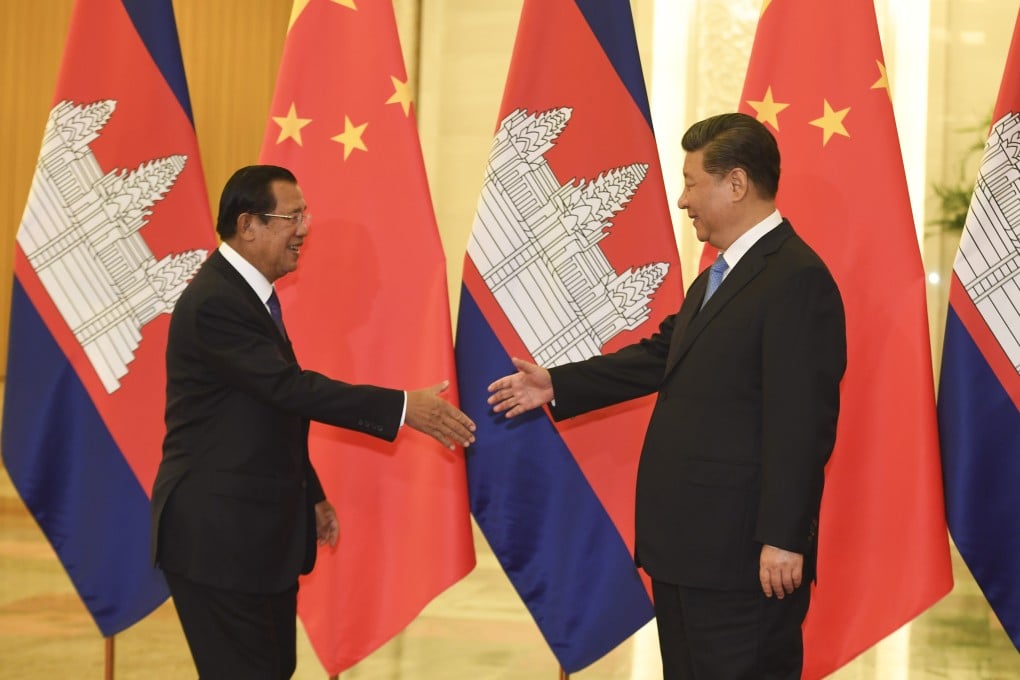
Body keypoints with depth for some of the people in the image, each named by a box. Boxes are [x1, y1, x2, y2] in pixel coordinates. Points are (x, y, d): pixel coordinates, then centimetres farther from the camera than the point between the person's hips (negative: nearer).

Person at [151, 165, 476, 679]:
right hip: (217, 534, -10)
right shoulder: (214, 302, -20)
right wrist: (402, 408, -26)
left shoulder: (249, 293, 12)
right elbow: (291, 387, -27)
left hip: (260, 529, 10)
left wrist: (311, 496, 18)